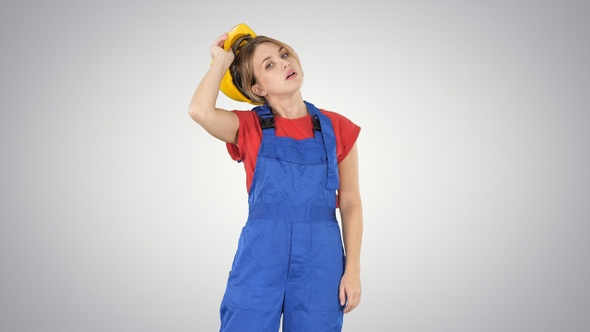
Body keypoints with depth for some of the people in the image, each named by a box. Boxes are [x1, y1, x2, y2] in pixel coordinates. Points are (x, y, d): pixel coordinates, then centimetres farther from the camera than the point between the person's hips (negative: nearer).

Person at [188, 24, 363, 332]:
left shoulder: (336, 128, 5)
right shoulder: (250, 127, 3)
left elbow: (350, 203, 6)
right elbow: (200, 111, -17)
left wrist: (352, 270, 0)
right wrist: (221, 61, -3)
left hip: (321, 259, 1)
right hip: (260, 256, -1)